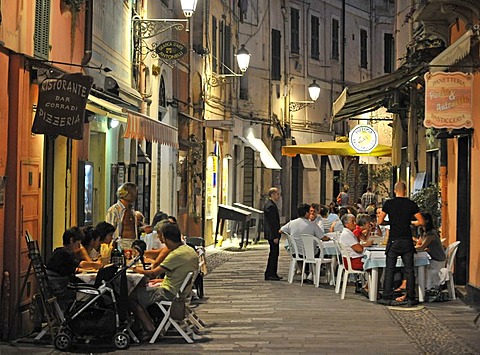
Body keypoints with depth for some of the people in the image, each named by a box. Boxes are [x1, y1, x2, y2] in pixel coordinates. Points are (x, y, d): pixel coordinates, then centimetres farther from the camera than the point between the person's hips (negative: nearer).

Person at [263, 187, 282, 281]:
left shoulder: (270, 204, 16)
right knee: (273, 253, -7)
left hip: (273, 234, 11)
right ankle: (269, 274, -4)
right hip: (272, 234, -11)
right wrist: (275, 236, -22)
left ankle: (273, 273, 18)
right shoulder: (270, 206, -18)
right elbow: (272, 223, -21)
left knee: (275, 253, 13)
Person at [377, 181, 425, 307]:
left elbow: (379, 221, -2)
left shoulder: (388, 203, -2)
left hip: (393, 241, -1)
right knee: (409, 270, 6)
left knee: (389, 270, 4)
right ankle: (410, 298, 8)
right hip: (407, 241, 1)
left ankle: (387, 297, 4)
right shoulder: (411, 204, 0)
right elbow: (421, 222, 0)